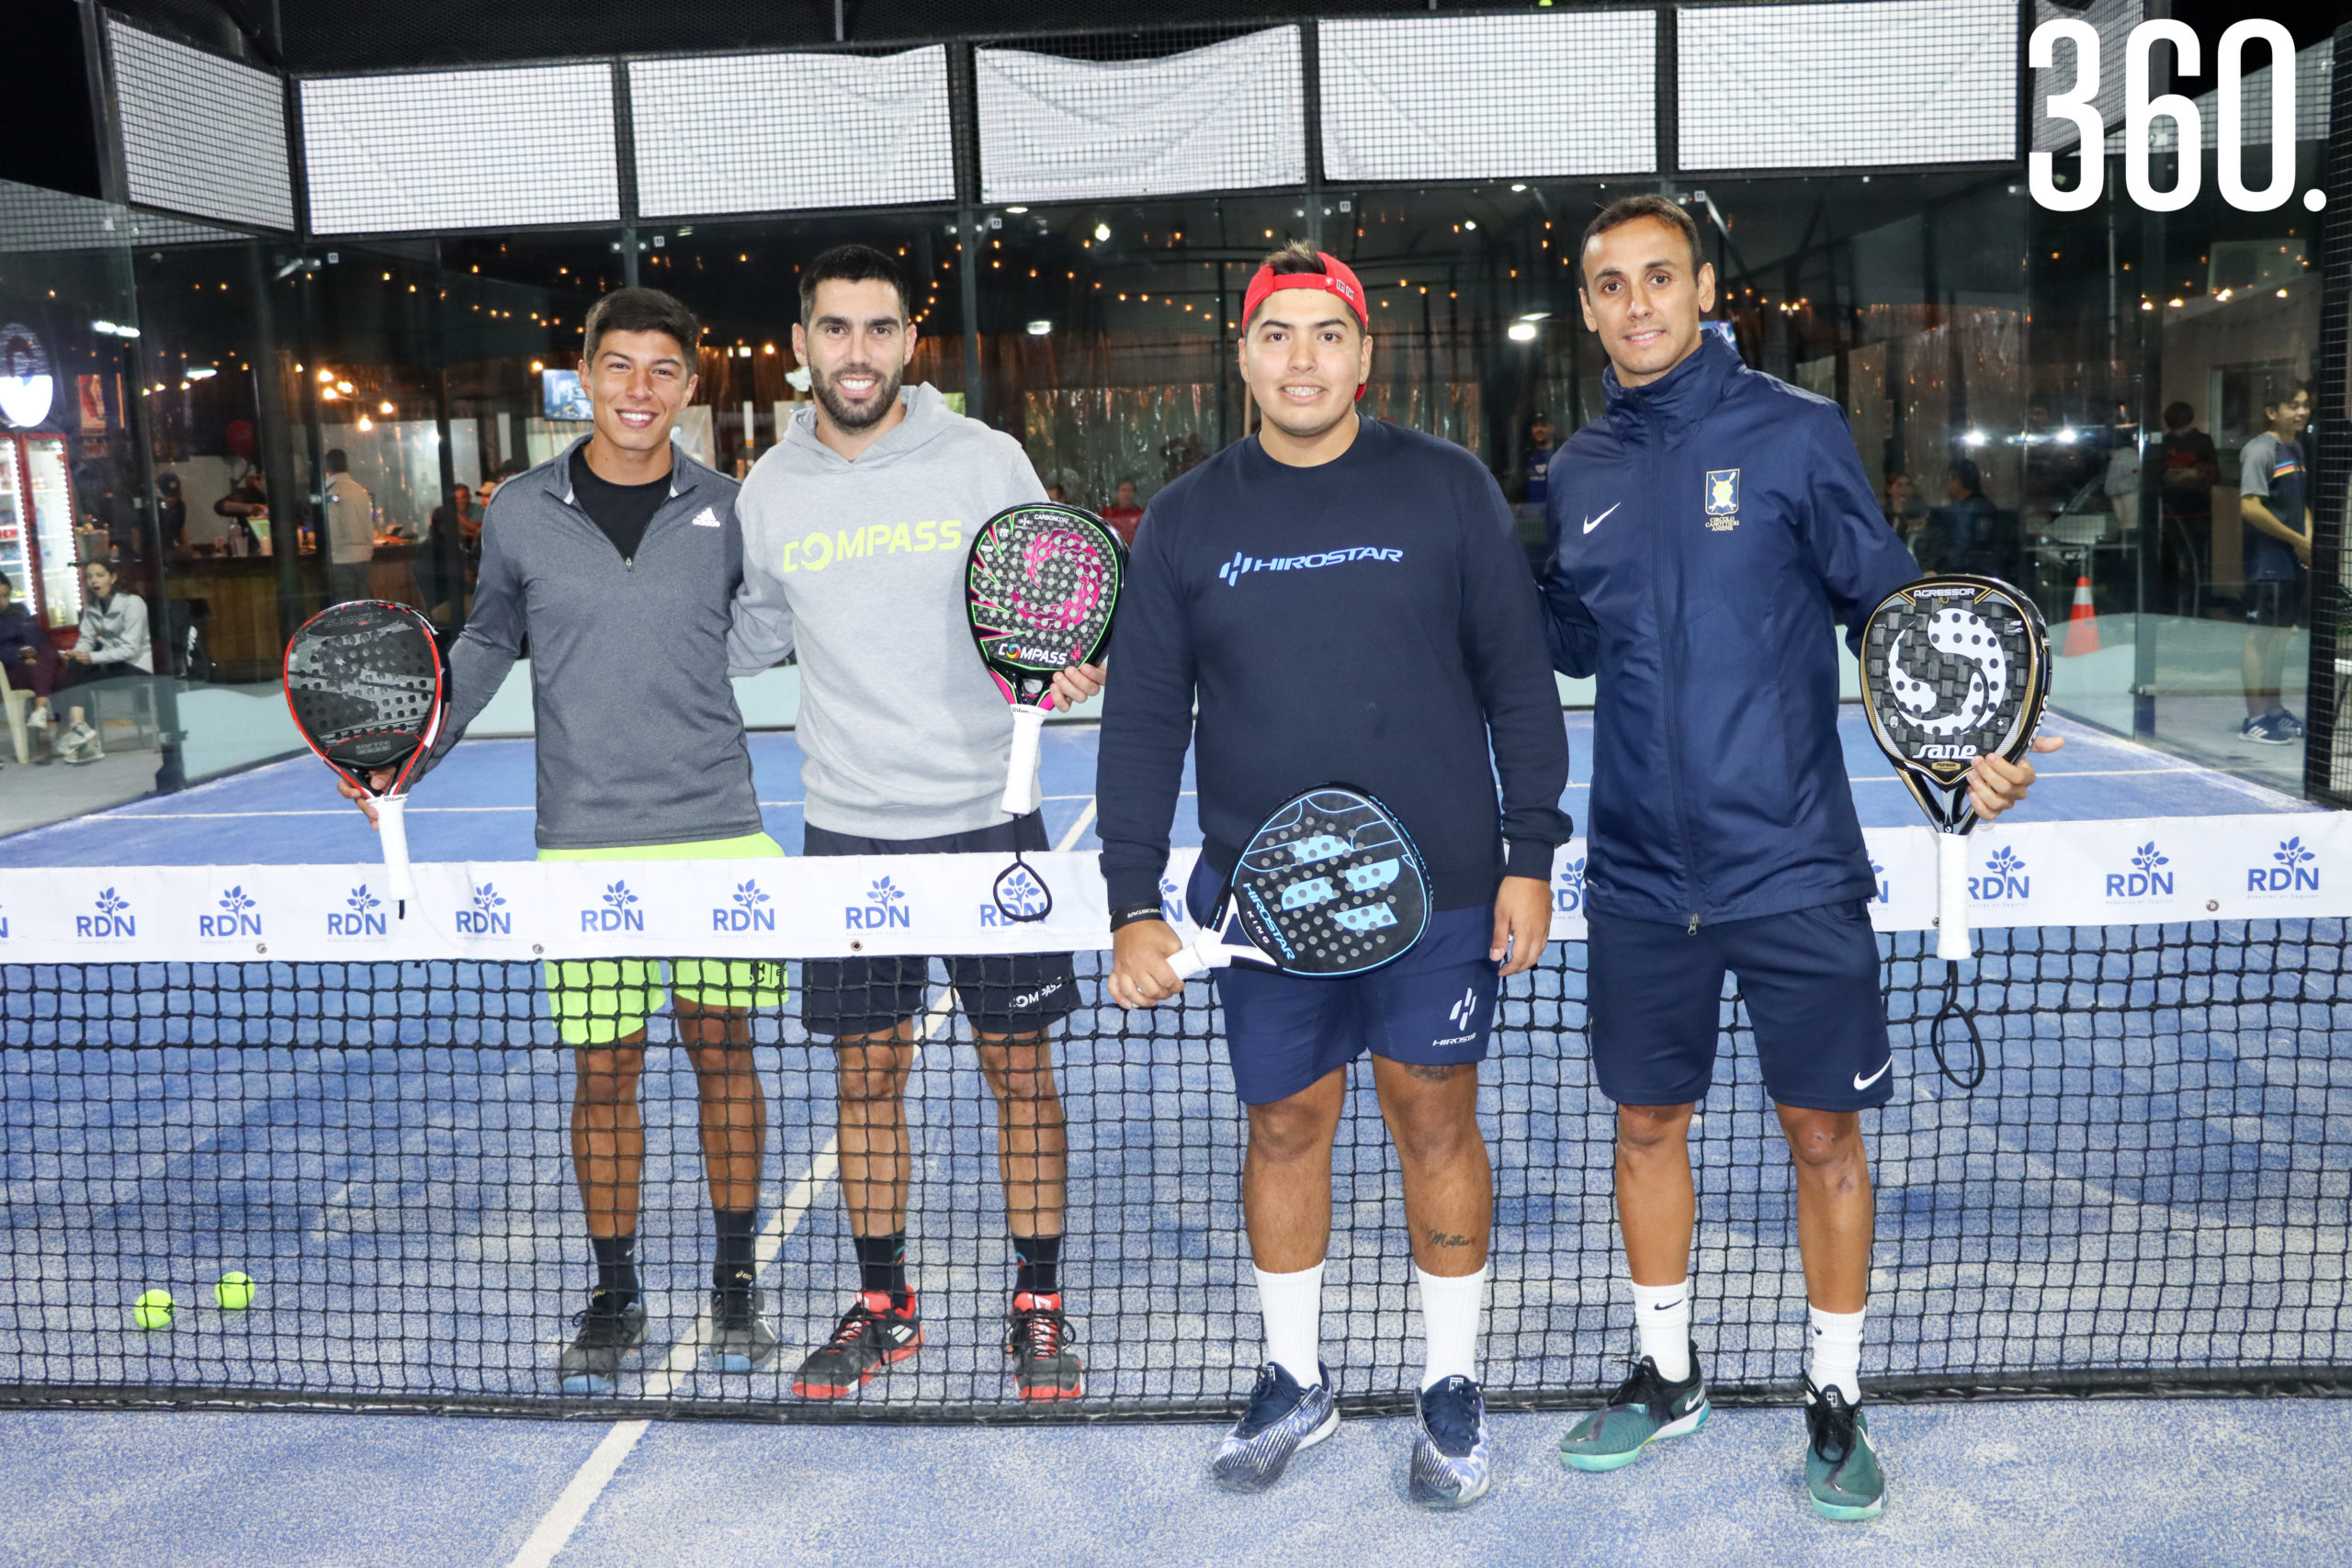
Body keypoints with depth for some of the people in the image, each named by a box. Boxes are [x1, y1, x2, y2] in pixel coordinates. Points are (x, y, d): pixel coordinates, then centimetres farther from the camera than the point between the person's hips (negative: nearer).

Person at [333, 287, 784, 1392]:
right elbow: (488, 643, 16)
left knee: (723, 1051, 8)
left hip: (717, 834, 0)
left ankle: (736, 1282, 25)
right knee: (601, 1070, 6)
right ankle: (613, 1296, 24)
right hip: (584, 845, 0)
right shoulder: (520, 515, 3)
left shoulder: (725, 512, 2)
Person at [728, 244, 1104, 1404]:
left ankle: (1037, 1307, 22)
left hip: (986, 816, -2)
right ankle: (882, 1304, 27)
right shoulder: (770, 490, 4)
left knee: (1018, 1064, 5)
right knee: (867, 1068, 10)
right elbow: (746, 636, 19)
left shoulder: (985, 461, -4)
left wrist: (1071, 664, -17)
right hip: (846, 829, 2)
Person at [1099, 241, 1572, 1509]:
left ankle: (1449, 1387, 27)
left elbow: (1519, 682, 3)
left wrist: (1531, 854, -1)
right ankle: (1293, 1381, 31)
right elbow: (1143, 722, 3)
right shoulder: (1184, 521, 4)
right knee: (1285, 1125, 11)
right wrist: (1132, 905, -1)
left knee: (1436, 1121, 9)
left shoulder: (1450, 490, 0)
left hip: (1442, 889, -1)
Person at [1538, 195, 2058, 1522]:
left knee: (1824, 1130, 7)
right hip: (1640, 877, 4)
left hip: (1791, 867, -3)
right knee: (1647, 1122, 14)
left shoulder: (1796, 432, -5)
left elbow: (1891, 607, -3)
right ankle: (1668, 1373, 35)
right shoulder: (1580, 474, 6)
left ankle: (1838, 1397, 28)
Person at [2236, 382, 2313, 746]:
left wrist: (2308, 540, 4)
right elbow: (2250, 508, -19)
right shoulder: (2260, 450, -11)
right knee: (2261, 636, -6)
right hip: (2266, 562, -8)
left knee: (2281, 635, 14)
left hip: (2293, 562, 8)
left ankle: (2275, 710, 23)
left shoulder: (2297, 449, 15)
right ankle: (2254, 720, -2)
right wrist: (2297, 540, -13)